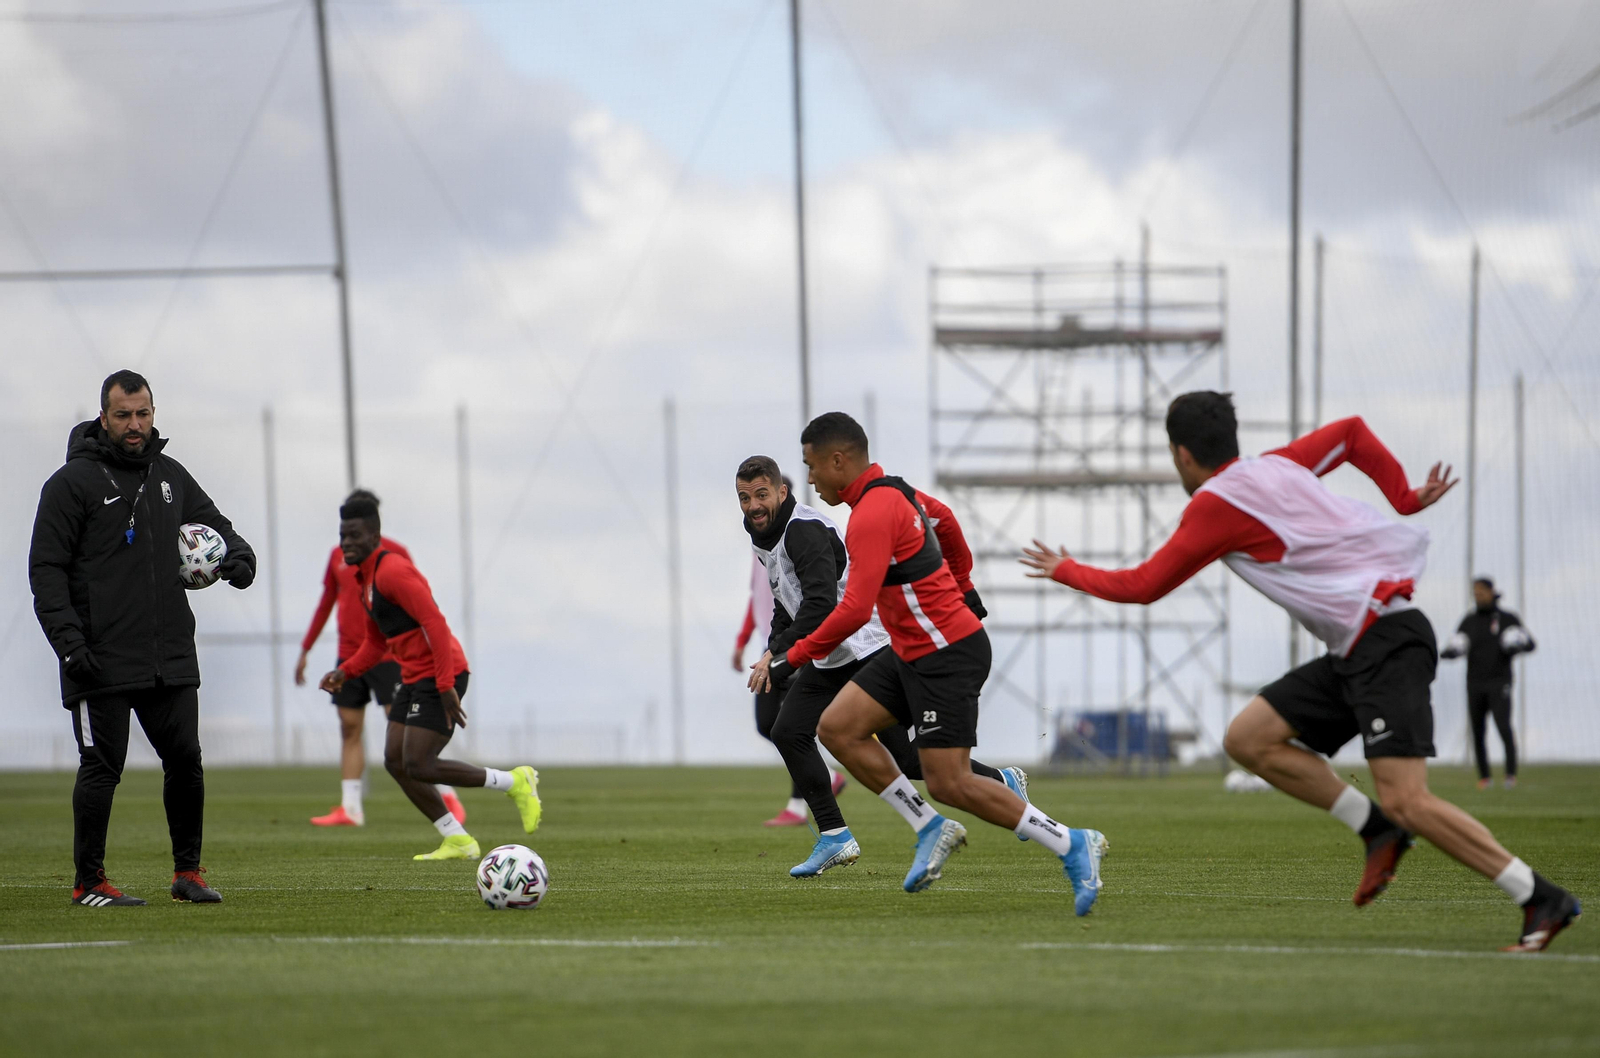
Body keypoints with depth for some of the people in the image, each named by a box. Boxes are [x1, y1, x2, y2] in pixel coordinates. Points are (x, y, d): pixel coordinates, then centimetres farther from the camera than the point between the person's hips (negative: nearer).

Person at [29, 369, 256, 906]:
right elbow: (46, 569, -6)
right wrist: (69, 640, -16)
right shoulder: (72, 482, -4)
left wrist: (238, 557, 1)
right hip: (103, 659, -5)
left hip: (171, 658, 5)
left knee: (185, 761, 4)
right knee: (101, 768, -2)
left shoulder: (171, 475, 14)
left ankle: (187, 871, 16)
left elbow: (215, 524, 26)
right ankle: (88, 882, 7)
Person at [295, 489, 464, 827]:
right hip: (349, 656, 6)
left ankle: (447, 797, -5)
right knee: (350, 731, 5)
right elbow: (326, 602, 21)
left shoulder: (393, 552, -4)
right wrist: (305, 649, 21)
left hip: (386, 656, -6)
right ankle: (350, 809, 8)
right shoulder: (338, 555, 11)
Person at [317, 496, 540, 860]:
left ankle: (515, 782, -1)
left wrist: (445, 685, -27)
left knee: (418, 766, -13)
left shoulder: (392, 571, -16)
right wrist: (345, 672, 9)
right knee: (395, 762, 7)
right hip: (414, 678, 10)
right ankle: (457, 841, 11)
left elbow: (434, 623, -23)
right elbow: (375, 642, 26)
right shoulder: (365, 579, 17)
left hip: (439, 677, -10)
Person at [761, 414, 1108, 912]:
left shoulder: (873, 512, -19)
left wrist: (794, 657, -17)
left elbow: (855, 609, -25)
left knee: (949, 783, -11)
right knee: (837, 727, 3)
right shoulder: (893, 493, 11)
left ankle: (1072, 846, -4)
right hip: (911, 651, 10)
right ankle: (931, 829, 6)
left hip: (947, 655, -10)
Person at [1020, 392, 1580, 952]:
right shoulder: (1278, 467, 16)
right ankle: (1378, 831, 4)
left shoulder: (1214, 505, -7)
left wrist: (1065, 570, 18)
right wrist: (1406, 496, 25)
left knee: (1405, 800, -18)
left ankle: (1543, 900, -16)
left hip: (1385, 644, -9)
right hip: (1357, 652, 9)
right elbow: (1351, 431, 30)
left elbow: (1142, 586, 2)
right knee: (1248, 738, 5)